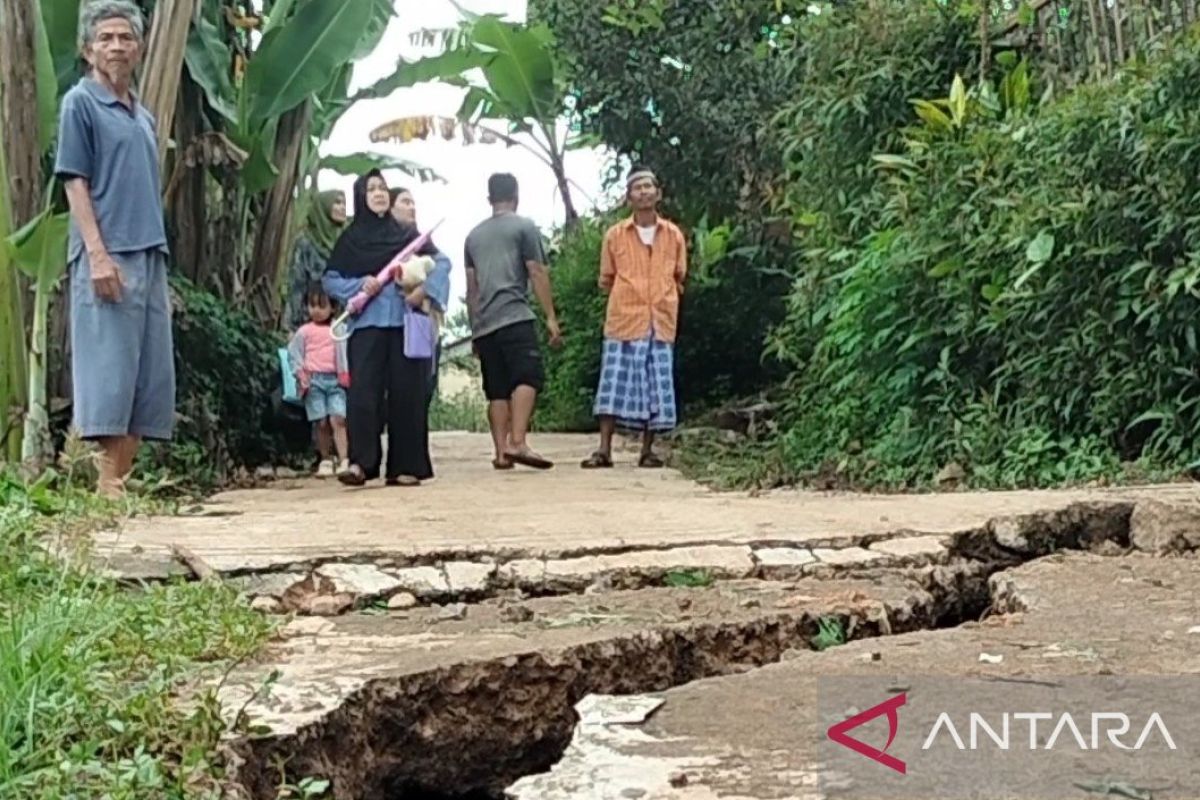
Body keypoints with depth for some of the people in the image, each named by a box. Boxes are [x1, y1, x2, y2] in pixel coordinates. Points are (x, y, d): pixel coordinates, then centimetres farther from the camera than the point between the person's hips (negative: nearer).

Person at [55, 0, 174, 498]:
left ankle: (125, 483, 10)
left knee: (149, 375, 5)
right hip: (108, 257, -7)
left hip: (150, 257, 8)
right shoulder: (80, 103, 0)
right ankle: (108, 489, -8)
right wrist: (97, 253, -17)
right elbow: (75, 182, -7)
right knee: (109, 372, -10)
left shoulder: (143, 116, 20)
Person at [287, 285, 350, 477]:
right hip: (313, 380, 0)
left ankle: (344, 461, -16)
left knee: (338, 419, -13)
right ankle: (325, 461, 12)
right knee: (322, 423, -1)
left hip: (335, 380, 0)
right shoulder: (304, 331, 9)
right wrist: (300, 373, -1)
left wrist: (345, 375, -4)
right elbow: (294, 353, 11)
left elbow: (345, 353, 7)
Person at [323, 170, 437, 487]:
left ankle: (405, 467, -1)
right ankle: (360, 462, -19)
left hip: (405, 322, 1)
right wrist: (359, 286, -9)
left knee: (405, 392, -3)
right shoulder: (350, 238, 12)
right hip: (367, 323, -1)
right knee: (364, 390, -12)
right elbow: (330, 280, 9)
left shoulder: (408, 235, 14)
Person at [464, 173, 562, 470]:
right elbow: (537, 273, -2)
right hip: (515, 317, -6)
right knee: (527, 378, -14)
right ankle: (517, 443, -31)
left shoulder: (474, 235, 21)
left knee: (497, 390, 6)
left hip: (483, 324, 6)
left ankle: (501, 452, 1)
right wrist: (551, 316, -2)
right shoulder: (524, 226, 5)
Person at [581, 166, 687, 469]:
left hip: (661, 322, 2)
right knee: (616, 382, -6)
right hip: (624, 320, -2)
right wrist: (628, 297, 5)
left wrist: (664, 300, 8)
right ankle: (604, 450, -4)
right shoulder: (615, 235, 5)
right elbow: (606, 281, 12)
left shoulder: (674, 235, 8)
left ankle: (647, 451, 9)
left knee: (657, 386, 2)